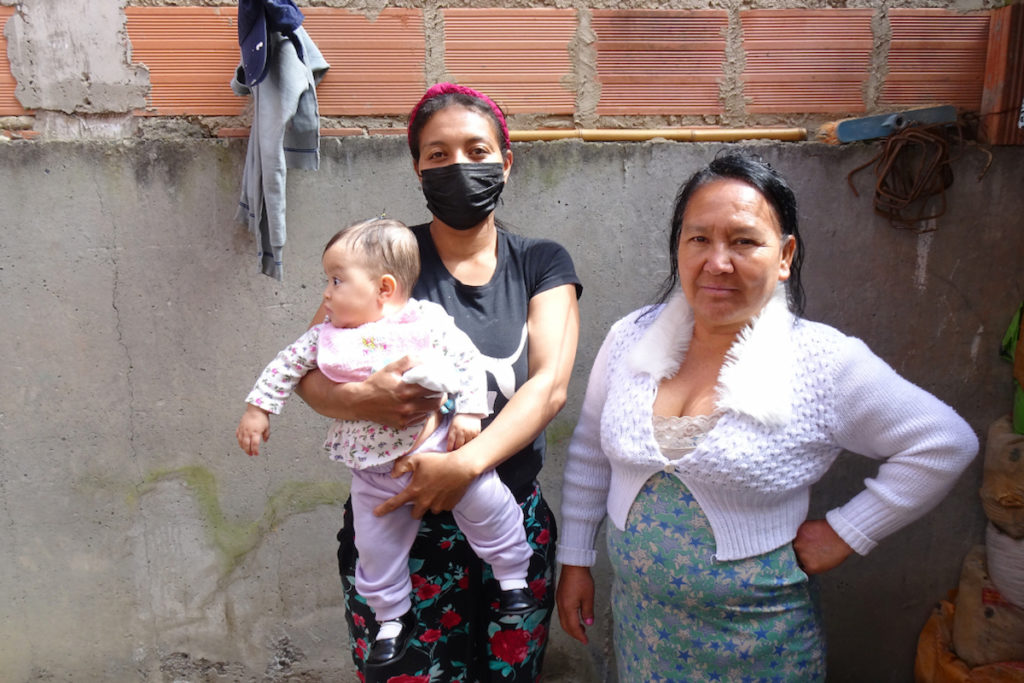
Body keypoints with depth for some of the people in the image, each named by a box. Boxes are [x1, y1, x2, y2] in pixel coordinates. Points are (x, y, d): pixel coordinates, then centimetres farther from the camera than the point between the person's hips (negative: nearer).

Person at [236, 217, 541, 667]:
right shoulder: (326, 336, -2)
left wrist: (469, 412, -12)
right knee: (377, 546, 12)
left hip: (439, 448, -3)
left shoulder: (428, 322, -11)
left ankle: (513, 578, 21)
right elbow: (289, 364, 10)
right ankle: (390, 618, 36)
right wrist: (258, 407, 10)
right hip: (375, 473, 4)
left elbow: (467, 359, -5)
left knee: (487, 503, -4)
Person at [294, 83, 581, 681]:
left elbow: (550, 384, -10)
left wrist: (467, 463, -25)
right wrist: (362, 399, -25)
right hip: (400, 526, -1)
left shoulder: (541, 263, 2)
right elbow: (310, 372, -2)